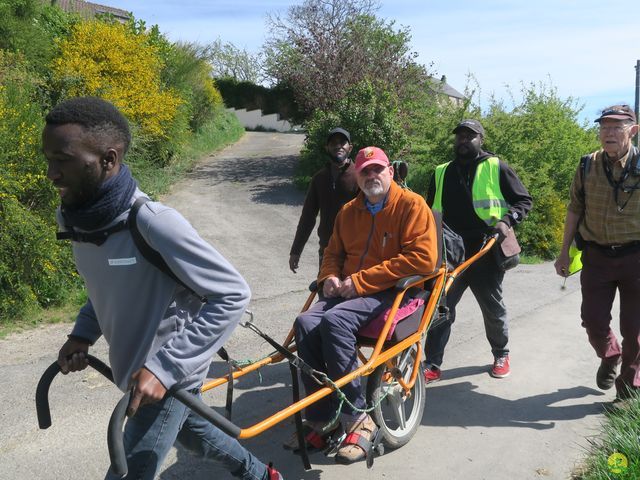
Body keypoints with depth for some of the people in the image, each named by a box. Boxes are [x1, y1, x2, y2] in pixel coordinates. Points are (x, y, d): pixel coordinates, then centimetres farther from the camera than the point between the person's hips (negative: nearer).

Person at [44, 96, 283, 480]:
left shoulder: (155, 224, -31)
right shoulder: (72, 217, -7)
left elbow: (234, 295, -25)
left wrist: (163, 367, -27)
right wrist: (83, 333, -4)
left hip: (169, 376, -8)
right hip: (137, 369, 8)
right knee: (192, 431, 27)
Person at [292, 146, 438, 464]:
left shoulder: (411, 205, -2)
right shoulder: (348, 211, 18)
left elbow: (423, 258, -14)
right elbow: (333, 252, 28)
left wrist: (360, 281, -16)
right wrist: (329, 277, 1)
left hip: (392, 292, -6)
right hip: (348, 291, 6)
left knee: (335, 320, -33)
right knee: (306, 323, -24)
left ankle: (357, 419, -23)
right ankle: (320, 419, -16)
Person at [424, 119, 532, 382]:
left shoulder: (496, 168, 2)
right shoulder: (441, 173, 13)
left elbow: (524, 200, 4)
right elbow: (432, 211, 22)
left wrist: (506, 220, -13)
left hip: (485, 253, -3)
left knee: (493, 308, 11)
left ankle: (501, 355, 33)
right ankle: (432, 365, 5)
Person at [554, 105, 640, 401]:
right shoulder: (587, 167, 0)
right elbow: (575, 210, 8)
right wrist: (564, 252, 8)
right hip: (596, 256, 2)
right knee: (593, 321, 7)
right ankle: (609, 357, 40)